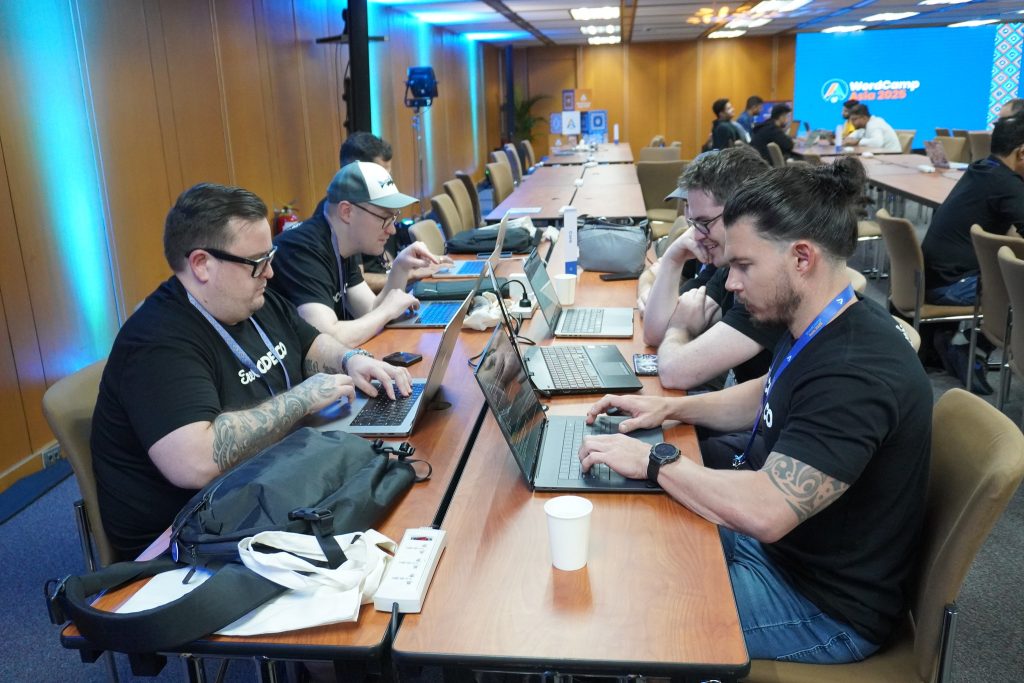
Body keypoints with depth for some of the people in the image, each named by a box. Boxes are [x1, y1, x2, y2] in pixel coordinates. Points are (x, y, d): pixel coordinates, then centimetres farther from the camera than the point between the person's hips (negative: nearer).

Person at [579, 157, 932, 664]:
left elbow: (763, 512, -38)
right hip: (778, 545, 9)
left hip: (828, 607, -9)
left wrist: (652, 460, -25)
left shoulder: (857, 372, -33)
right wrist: (668, 409, 3)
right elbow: (766, 398, 18)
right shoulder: (823, 331, -1)